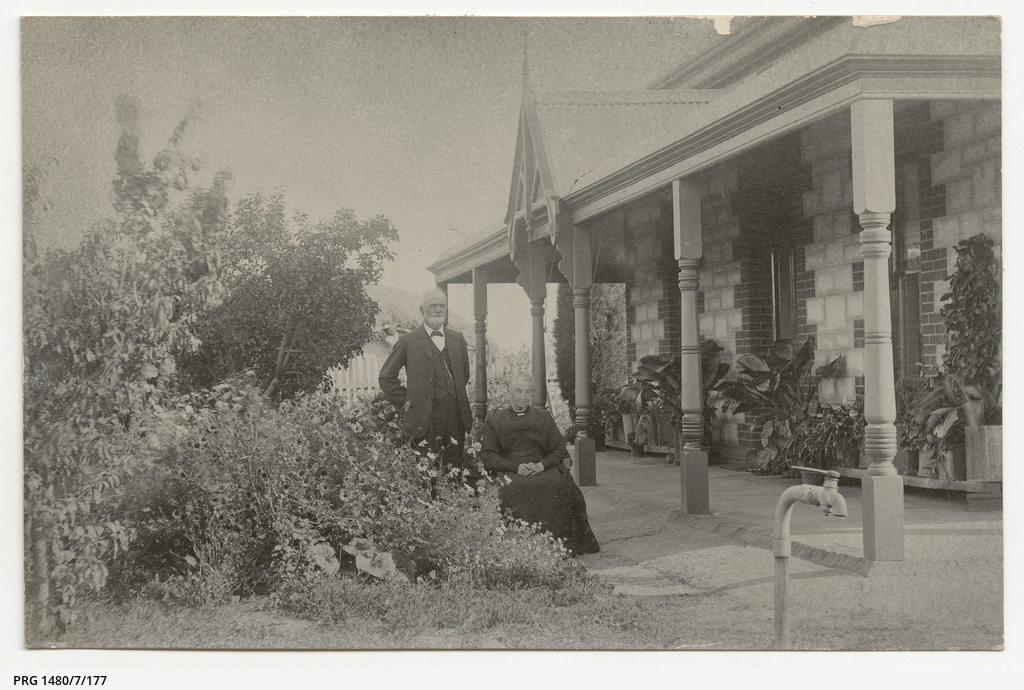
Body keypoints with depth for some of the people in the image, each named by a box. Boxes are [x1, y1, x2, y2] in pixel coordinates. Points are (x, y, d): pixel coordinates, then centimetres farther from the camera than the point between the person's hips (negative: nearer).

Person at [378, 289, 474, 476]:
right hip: (425, 417, -4)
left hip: (455, 416, 4)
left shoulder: (457, 339, 14)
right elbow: (386, 377, 4)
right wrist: (404, 403, 0)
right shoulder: (408, 342, 1)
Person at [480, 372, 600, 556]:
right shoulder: (494, 420, 13)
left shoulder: (544, 417, 19)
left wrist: (542, 464, -10)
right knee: (513, 489, -37)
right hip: (509, 471, -2)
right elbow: (487, 456, 3)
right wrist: (516, 467, -12)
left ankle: (563, 543, -23)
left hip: (542, 469, 2)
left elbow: (559, 449, 11)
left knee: (562, 483, -30)